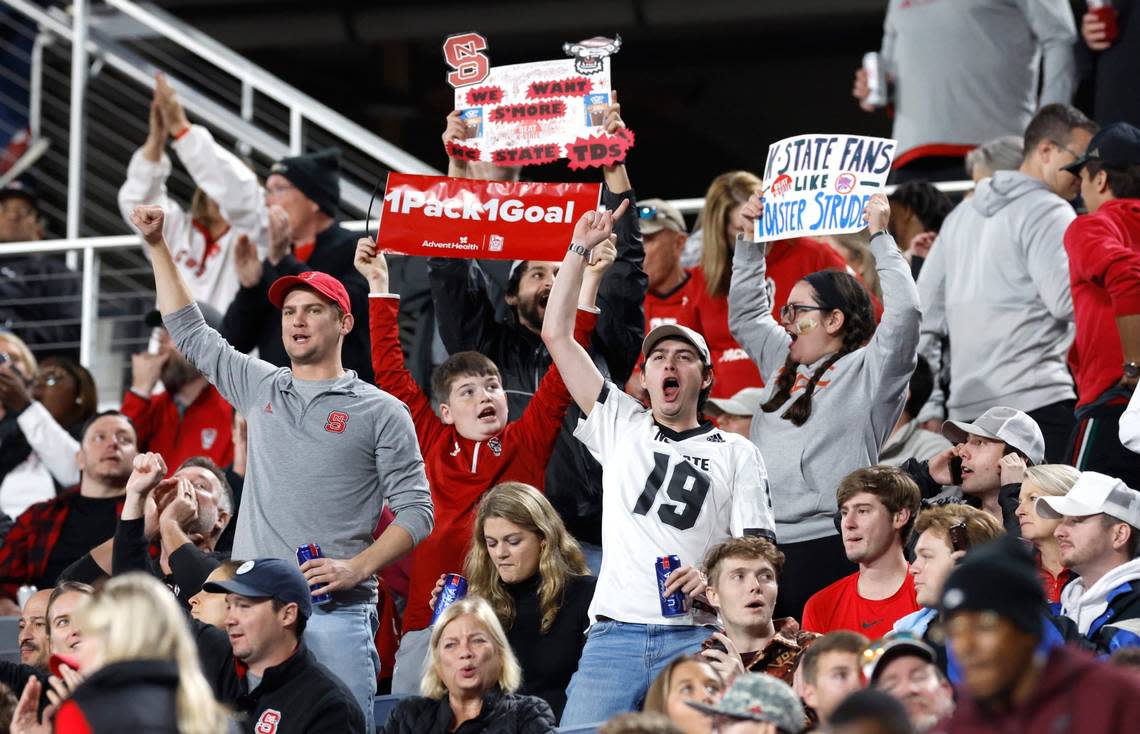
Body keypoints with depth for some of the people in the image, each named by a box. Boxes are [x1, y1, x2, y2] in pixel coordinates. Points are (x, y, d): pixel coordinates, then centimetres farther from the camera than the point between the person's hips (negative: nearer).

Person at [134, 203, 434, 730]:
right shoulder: (260, 388, 18)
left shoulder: (381, 413, 5)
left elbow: (415, 510, 1)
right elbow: (189, 333, 26)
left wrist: (357, 568, -13)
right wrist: (157, 247, 22)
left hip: (336, 610, -4)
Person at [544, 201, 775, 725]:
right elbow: (556, 334, 16)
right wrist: (581, 249, 14)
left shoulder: (736, 454, 14)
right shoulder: (622, 427, 18)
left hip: (695, 637, -1)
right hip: (613, 636, 1)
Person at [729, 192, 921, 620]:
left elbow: (903, 313, -15)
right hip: (764, 543, 7)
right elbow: (745, 314, 35)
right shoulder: (784, 363, 22)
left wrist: (880, 237, -9)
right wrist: (750, 242, 29)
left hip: (824, 544, -7)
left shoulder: (867, 372, -1)